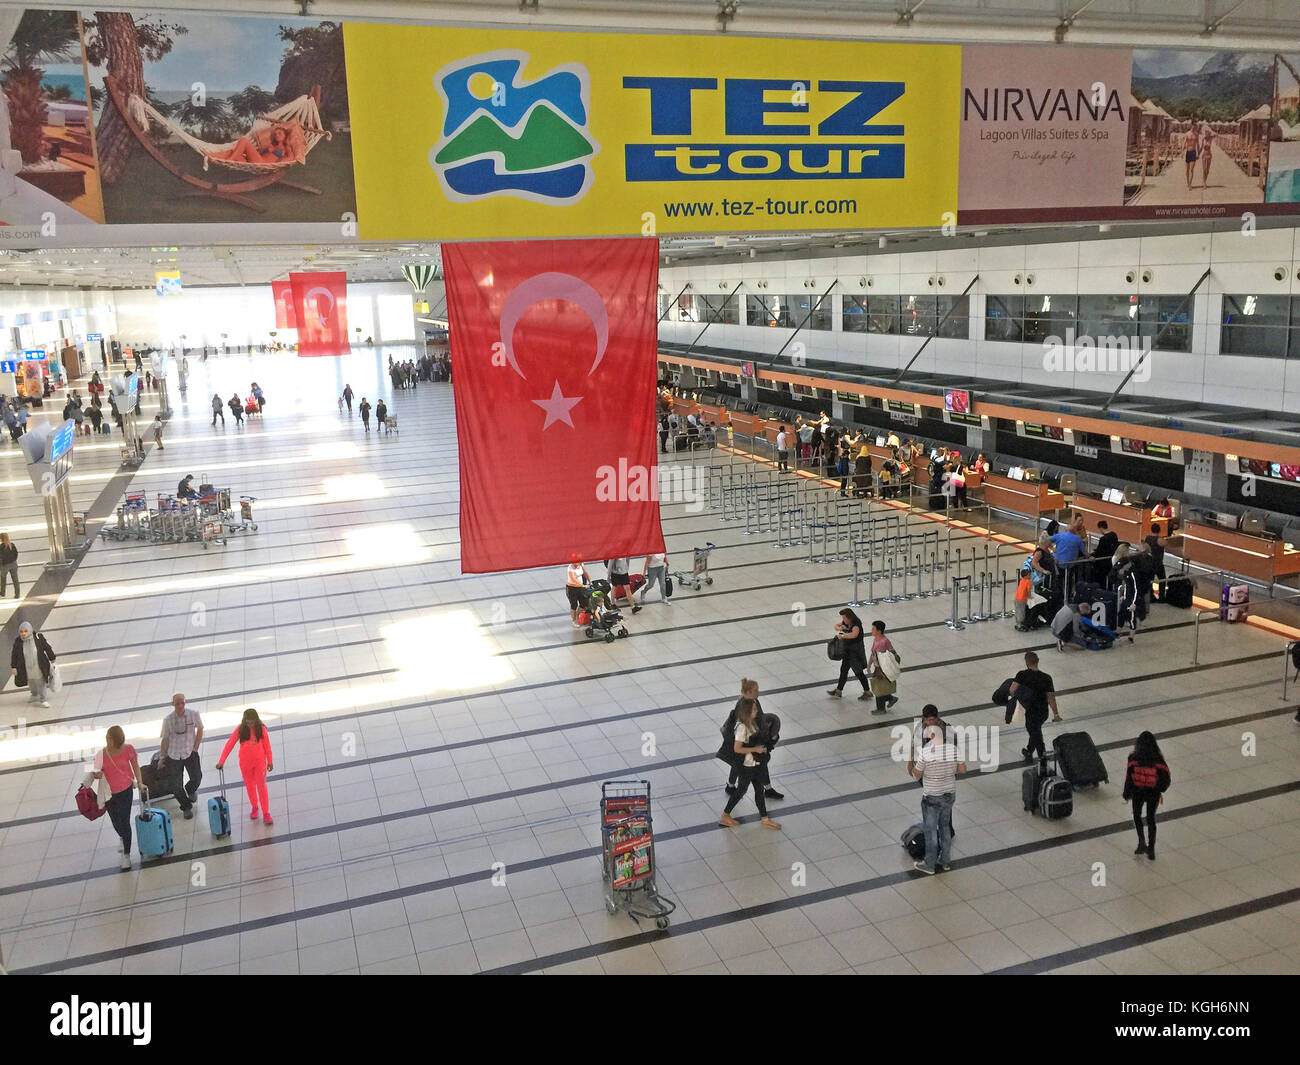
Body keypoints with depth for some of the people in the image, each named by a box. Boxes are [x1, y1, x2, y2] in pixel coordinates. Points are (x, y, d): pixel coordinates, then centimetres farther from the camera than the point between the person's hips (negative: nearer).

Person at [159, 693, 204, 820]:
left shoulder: (193, 714, -10)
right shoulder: (168, 720, -11)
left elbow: (200, 730, 4)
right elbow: (165, 739, -2)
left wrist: (195, 748, 0)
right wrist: (162, 757, 3)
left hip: (190, 753, 0)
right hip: (173, 755, 0)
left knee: (196, 778, -3)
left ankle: (190, 790, 35)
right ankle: (186, 807, 26)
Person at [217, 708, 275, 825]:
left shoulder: (261, 729, -11)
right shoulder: (240, 729, -12)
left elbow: (267, 745, -2)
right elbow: (229, 744, -12)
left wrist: (270, 761, 2)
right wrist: (221, 761, -18)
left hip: (260, 761, -1)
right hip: (245, 762, 1)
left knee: (262, 786, -1)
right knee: (250, 786, 14)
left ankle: (266, 813, 6)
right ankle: (254, 807, 36)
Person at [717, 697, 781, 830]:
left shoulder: (752, 723, 0)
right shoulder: (742, 727, -27)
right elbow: (737, 749, -27)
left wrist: (761, 747, 2)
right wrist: (755, 749, -23)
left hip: (755, 763, 8)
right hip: (746, 765, -8)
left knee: (759, 789, 15)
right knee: (741, 790, 8)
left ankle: (765, 819, 26)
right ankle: (724, 816, 25)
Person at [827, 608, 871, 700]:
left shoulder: (856, 625, -26)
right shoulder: (846, 622, 0)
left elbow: (854, 634, -47)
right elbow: (836, 625, 15)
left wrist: (842, 636, -44)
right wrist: (839, 628, -8)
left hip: (855, 650, -9)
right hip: (848, 650, 9)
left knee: (858, 672, 1)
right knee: (843, 669, 18)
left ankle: (867, 692, 16)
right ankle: (838, 691, 31)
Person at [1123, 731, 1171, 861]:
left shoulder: (1133, 758, -17)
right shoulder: (1158, 759, -13)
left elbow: (1129, 777, -13)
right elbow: (1166, 778, -9)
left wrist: (1127, 794, 0)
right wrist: (1160, 789, 11)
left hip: (1138, 792, -1)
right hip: (1154, 793, 1)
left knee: (1137, 815, 24)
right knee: (1151, 818, 17)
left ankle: (1142, 842, 13)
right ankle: (1151, 850, 21)